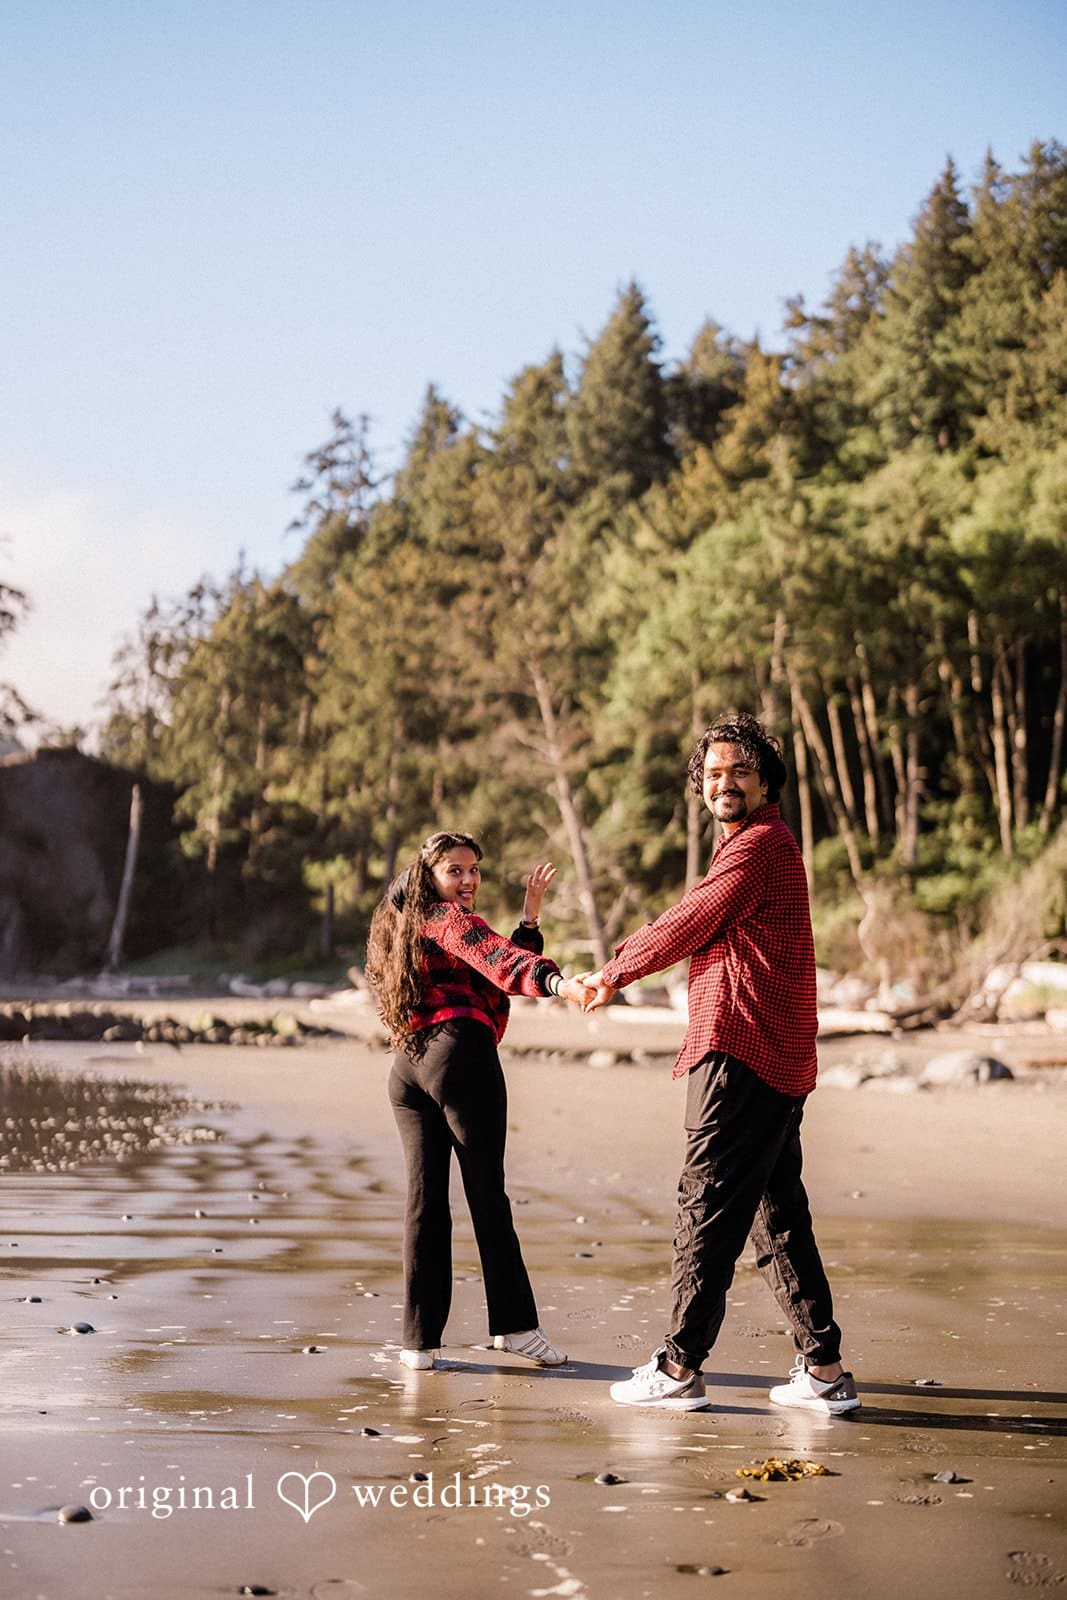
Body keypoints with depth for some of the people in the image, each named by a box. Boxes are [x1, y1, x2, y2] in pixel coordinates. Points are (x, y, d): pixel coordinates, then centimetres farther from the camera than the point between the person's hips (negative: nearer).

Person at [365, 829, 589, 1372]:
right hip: (460, 1055, -8)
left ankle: (419, 1340, 2)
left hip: (407, 1068, 8)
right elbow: (502, 962, -20)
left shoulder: (404, 929, 27)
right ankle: (514, 1325, 3)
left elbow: (495, 970, 23)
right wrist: (558, 982, -37)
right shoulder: (450, 921, 1)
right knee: (486, 1194, -2)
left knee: (424, 1201, 4)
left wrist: (530, 910, 17)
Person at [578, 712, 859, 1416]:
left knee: (709, 1206, -5)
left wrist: (613, 974, 3)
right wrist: (615, 969, 19)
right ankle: (825, 1370, 14)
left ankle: (680, 1368, 1)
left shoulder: (760, 845, -11)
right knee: (778, 1214, 12)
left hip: (741, 1054, -10)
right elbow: (696, 927, 25)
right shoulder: (762, 844, 22)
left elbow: (688, 926, -10)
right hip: (778, 1062, 10)